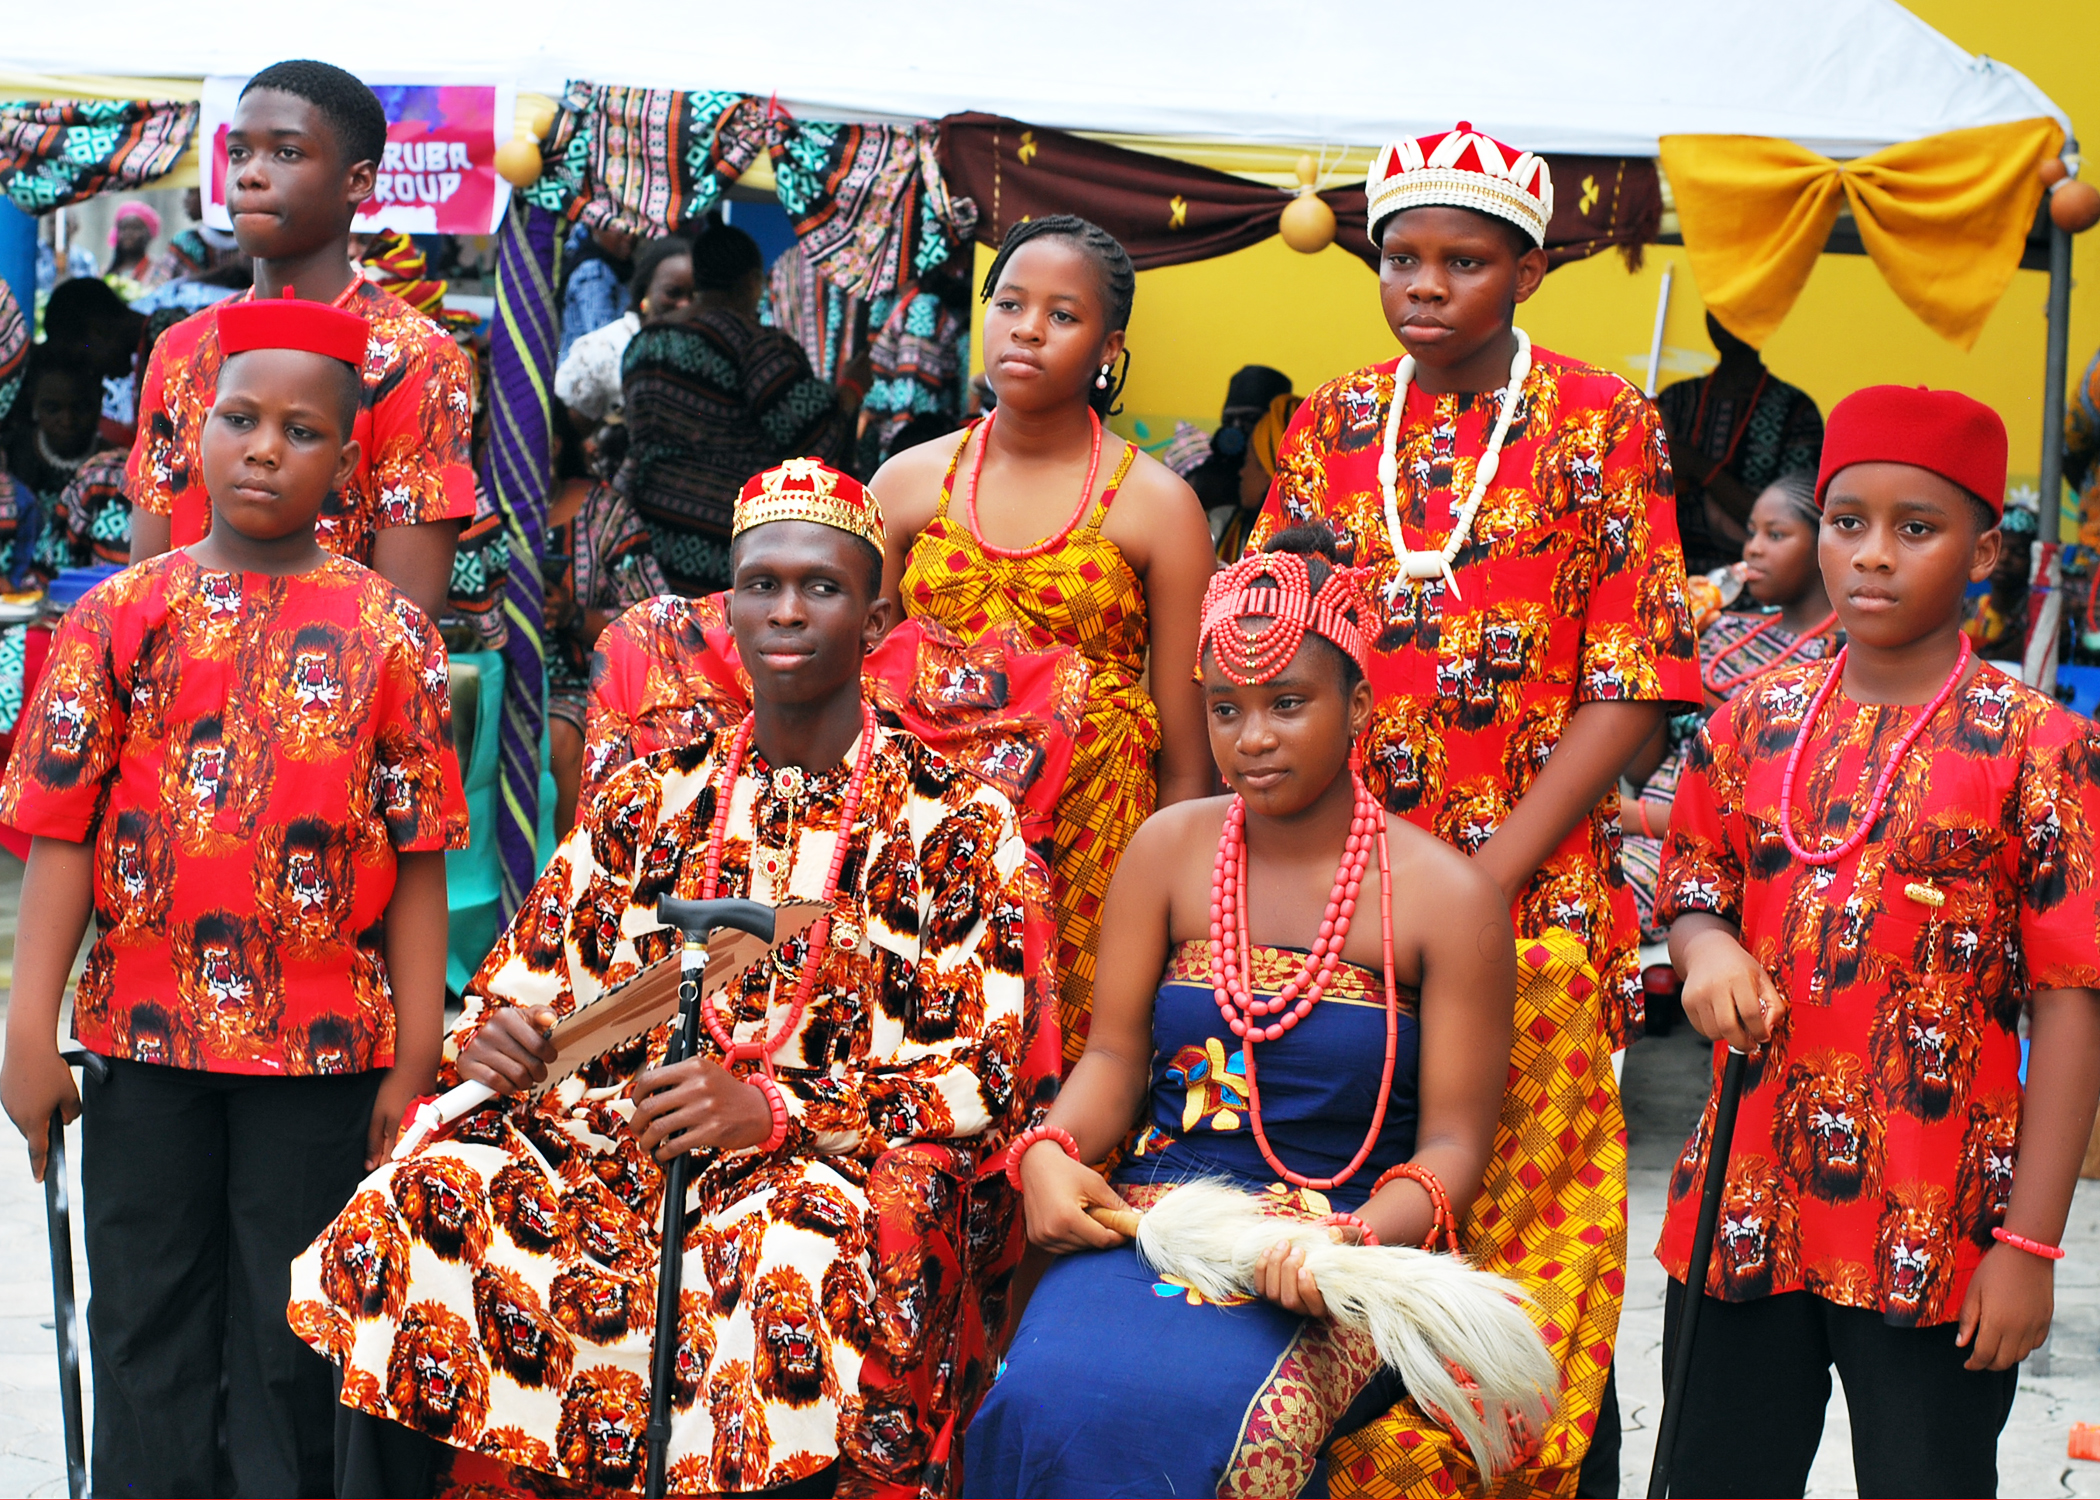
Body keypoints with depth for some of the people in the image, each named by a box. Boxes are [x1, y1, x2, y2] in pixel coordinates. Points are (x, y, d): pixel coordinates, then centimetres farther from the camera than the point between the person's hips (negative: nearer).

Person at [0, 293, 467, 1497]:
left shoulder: (389, 632, -1)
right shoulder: (123, 615, 2)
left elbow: (419, 860, -2)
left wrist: (416, 1061, -5)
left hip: (325, 1040, -1)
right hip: (146, 1030, 1)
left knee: (292, 1332, 8)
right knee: (143, 1319, 12)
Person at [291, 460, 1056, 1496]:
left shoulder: (959, 826, 2)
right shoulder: (651, 798, 15)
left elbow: (986, 1076, -5)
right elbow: (531, 976, 17)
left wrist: (771, 1113, -18)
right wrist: (496, 1040, -9)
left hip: (842, 1161, -3)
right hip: (620, 1130, 4)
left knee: (784, 1265, -38)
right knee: (417, 1203, -22)